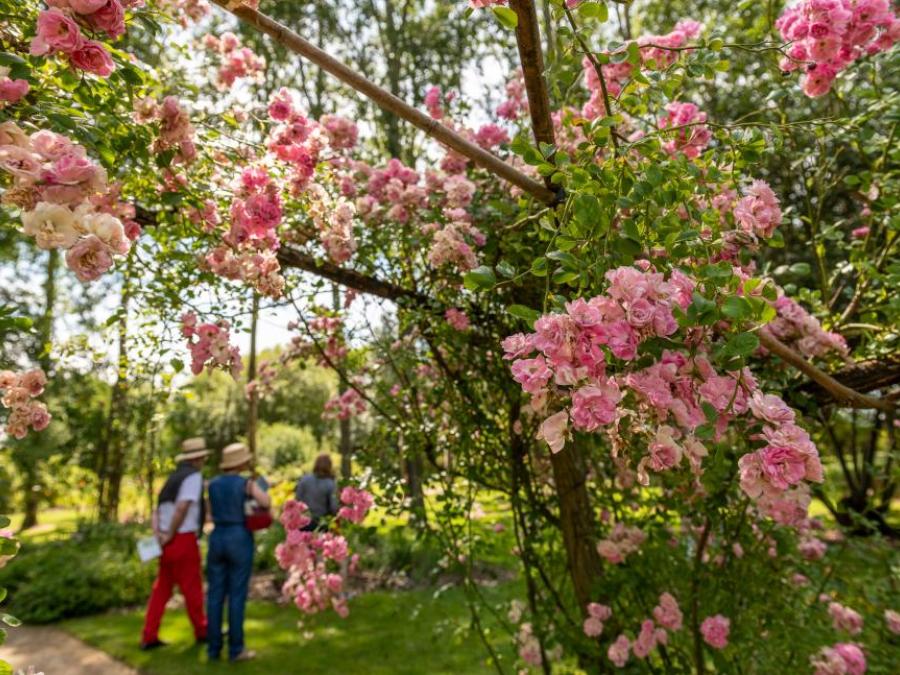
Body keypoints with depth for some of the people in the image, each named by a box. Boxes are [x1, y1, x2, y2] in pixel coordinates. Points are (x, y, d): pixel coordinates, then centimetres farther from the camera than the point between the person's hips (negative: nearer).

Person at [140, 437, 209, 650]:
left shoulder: (173, 478, 15)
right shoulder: (194, 476, -13)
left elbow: (157, 510, 11)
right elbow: (182, 508, -23)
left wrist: (158, 534, 0)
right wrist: (170, 535, -13)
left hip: (168, 543, 8)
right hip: (184, 540, -8)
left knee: (161, 589, 15)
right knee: (192, 588, 7)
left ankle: (149, 637, 17)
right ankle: (202, 631, 22)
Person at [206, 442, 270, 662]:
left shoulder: (212, 484, 6)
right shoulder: (247, 483, -10)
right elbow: (266, 503, -25)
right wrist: (261, 491, -4)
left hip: (217, 539, 5)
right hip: (240, 540, -5)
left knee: (215, 595, 10)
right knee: (237, 595, 1)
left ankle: (214, 648, 15)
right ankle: (235, 649, 7)